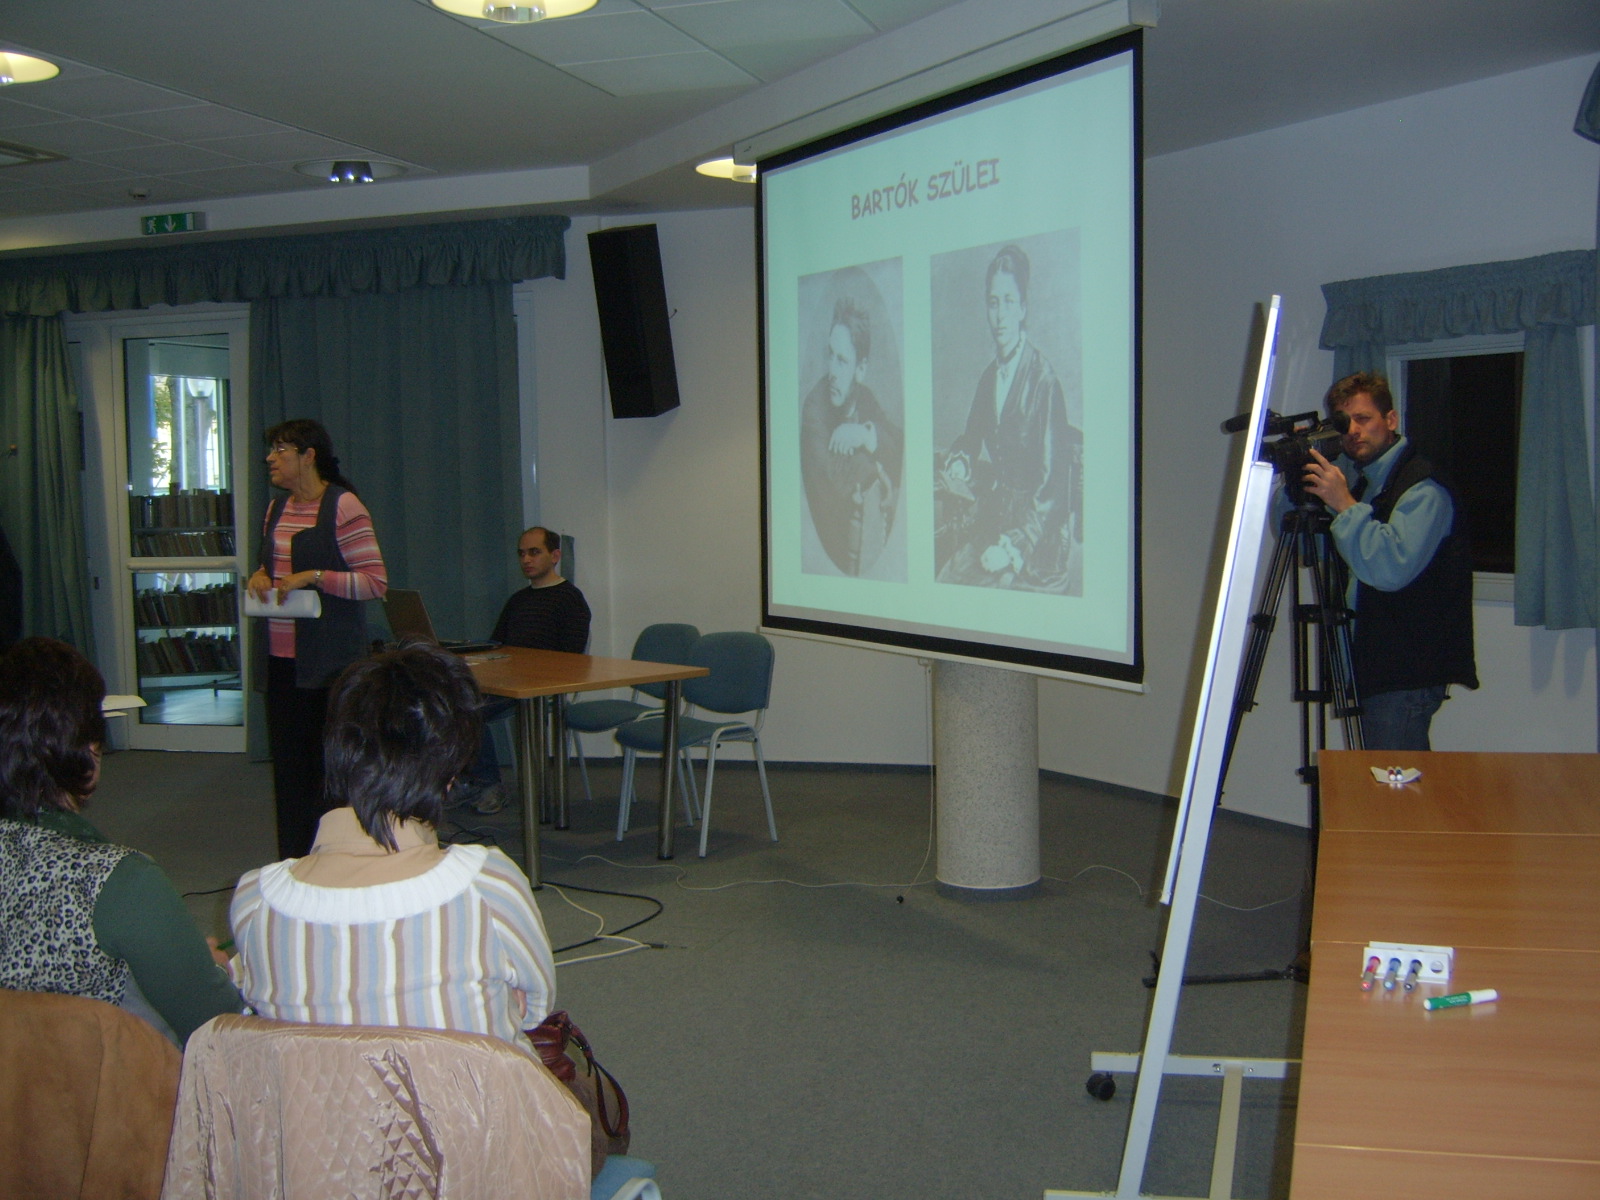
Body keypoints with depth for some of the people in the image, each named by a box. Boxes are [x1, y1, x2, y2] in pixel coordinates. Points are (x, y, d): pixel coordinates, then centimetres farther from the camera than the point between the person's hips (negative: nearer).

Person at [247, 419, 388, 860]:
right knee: (287, 763, 11)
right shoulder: (277, 507, 14)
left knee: (329, 764, -1)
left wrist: (314, 577, -21)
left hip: (329, 661, -7)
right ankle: (292, 863, 20)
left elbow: (377, 582, -13)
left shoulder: (343, 507, -10)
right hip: (282, 657, 8)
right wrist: (260, 575, 5)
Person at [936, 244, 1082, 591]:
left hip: (1038, 530, -6)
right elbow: (971, 441, 25)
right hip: (994, 516, 7)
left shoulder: (1044, 379, -14)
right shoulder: (988, 377, 10)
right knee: (941, 579, -9)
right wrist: (958, 465, 2)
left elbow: (1054, 484, -17)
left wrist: (1016, 546, -22)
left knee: (996, 584, -26)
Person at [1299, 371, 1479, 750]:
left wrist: (1344, 505, -23)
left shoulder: (1423, 488, -13)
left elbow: (1392, 569, -26)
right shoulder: (1357, 479, 15)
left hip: (1407, 674, -9)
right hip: (1375, 668, 9)